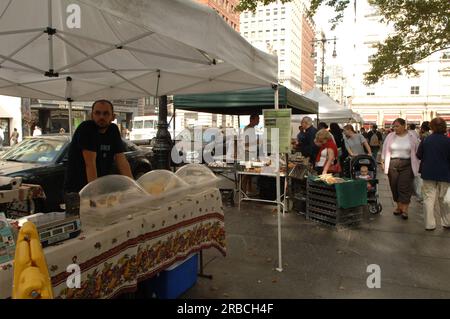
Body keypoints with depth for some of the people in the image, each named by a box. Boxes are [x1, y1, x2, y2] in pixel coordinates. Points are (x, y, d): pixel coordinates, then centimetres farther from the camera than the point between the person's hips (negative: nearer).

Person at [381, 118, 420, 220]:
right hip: (392, 164, 2)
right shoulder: (390, 136, 5)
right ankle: (399, 206, 21)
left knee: (405, 187, -6)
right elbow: (385, 150, 11)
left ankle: (405, 209, -1)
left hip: (407, 165, -2)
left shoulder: (412, 137, 2)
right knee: (394, 186, 6)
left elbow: (417, 152, 6)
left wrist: (417, 165, 2)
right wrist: (383, 162, 7)